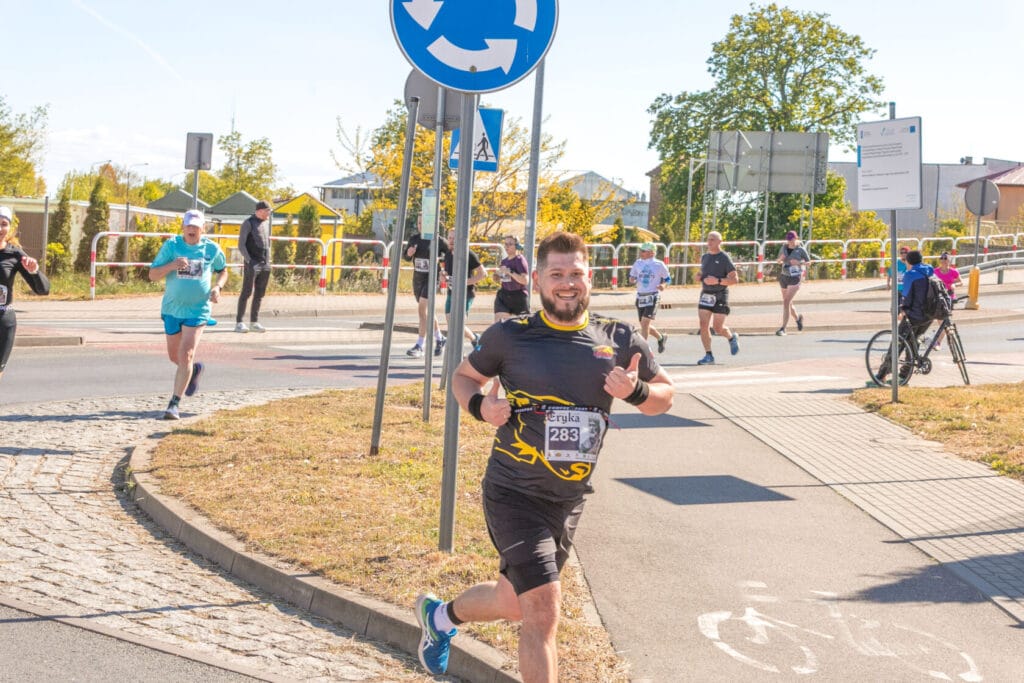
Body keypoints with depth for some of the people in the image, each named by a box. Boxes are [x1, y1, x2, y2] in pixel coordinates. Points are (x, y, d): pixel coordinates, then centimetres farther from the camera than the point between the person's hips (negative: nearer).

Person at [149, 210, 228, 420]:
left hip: (197, 310, -2)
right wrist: (172, 265, -23)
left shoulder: (212, 249, -1)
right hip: (172, 309, 2)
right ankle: (194, 369, 49)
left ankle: (174, 404, -10)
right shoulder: (171, 245, -4)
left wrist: (218, 287, -3)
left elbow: (223, 270, 17)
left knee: (185, 355, -14)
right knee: (174, 356, 15)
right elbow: (152, 275, -5)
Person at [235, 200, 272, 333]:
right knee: (247, 292, -5)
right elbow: (241, 245, -7)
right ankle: (239, 322, -2)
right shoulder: (248, 223, -4)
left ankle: (254, 322, 14)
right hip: (252, 264, -6)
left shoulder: (266, 222, 15)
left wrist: (268, 260, 13)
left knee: (259, 294, 7)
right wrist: (249, 261, -14)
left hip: (265, 265, 6)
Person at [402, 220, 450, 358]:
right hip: (417, 278, 6)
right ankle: (439, 339, 33)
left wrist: (440, 258, -16)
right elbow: (406, 257, 12)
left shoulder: (439, 241, -8)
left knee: (422, 309, -16)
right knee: (426, 311, 15)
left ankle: (419, 346, -13)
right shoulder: (414, 239, 6)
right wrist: (408, 253, -10)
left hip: (431, 278, -6)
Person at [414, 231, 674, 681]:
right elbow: (464, 376, 10)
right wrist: (479, 405, -12)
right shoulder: (509, 336, -7)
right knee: (543, 611, -15)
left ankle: (440, 614, 52)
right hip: (514, 494, -5)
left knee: (514, 603, 21)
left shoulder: (619, 340, 0)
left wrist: (635, 391, -13)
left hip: (570, 500, 5)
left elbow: (664, 395, 10)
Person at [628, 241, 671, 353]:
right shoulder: (638, 263, 6)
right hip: (640, 297, 5)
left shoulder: (659, 265, -4)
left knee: (645, 322, -17)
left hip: (653, 297, -5)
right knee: (644, 325, 12)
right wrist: (632, 281, -9)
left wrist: (664, 285, -15)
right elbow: (632, 278, 14)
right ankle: (661, 337, 39)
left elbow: (668, 279, 6)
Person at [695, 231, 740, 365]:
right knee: (703, 325, -7)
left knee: (718, 328, -5)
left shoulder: (724, 258, -7)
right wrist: (699, 275, 5)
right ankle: (708, 356, -1)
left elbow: (735, 279, -10)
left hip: (720, 296, -5)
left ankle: (732, 337, 29)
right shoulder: (704, 257, 12)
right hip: (705, 294, 5)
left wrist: (718, 281, -22)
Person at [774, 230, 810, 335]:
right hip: (783, 276, 5)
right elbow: (777, 261, 12)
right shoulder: (784, 247, 1)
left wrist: (799, 263, -17)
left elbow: (808, 261, 1)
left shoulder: (801, 249, -10)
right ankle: (798, 318, 45)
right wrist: (780, 258, -12)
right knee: (788, 304, 15)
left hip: (795, 278, -5)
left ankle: (783, 329, -14)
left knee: (786, 302, -16)